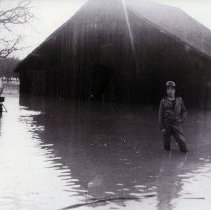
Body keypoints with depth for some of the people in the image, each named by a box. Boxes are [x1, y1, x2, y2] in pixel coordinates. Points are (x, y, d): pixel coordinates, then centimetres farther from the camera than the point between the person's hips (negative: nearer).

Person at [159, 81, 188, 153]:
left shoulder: (179, 100, 5)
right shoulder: (163, 101, -1)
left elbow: (184, 111, 18)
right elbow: (160, 115, 0)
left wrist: (182, 119, 1)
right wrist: (162, 128, -5)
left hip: (177, 125, 1)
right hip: (166, 126, -1)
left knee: (182, 141, -9)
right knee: (166, 144, 7)